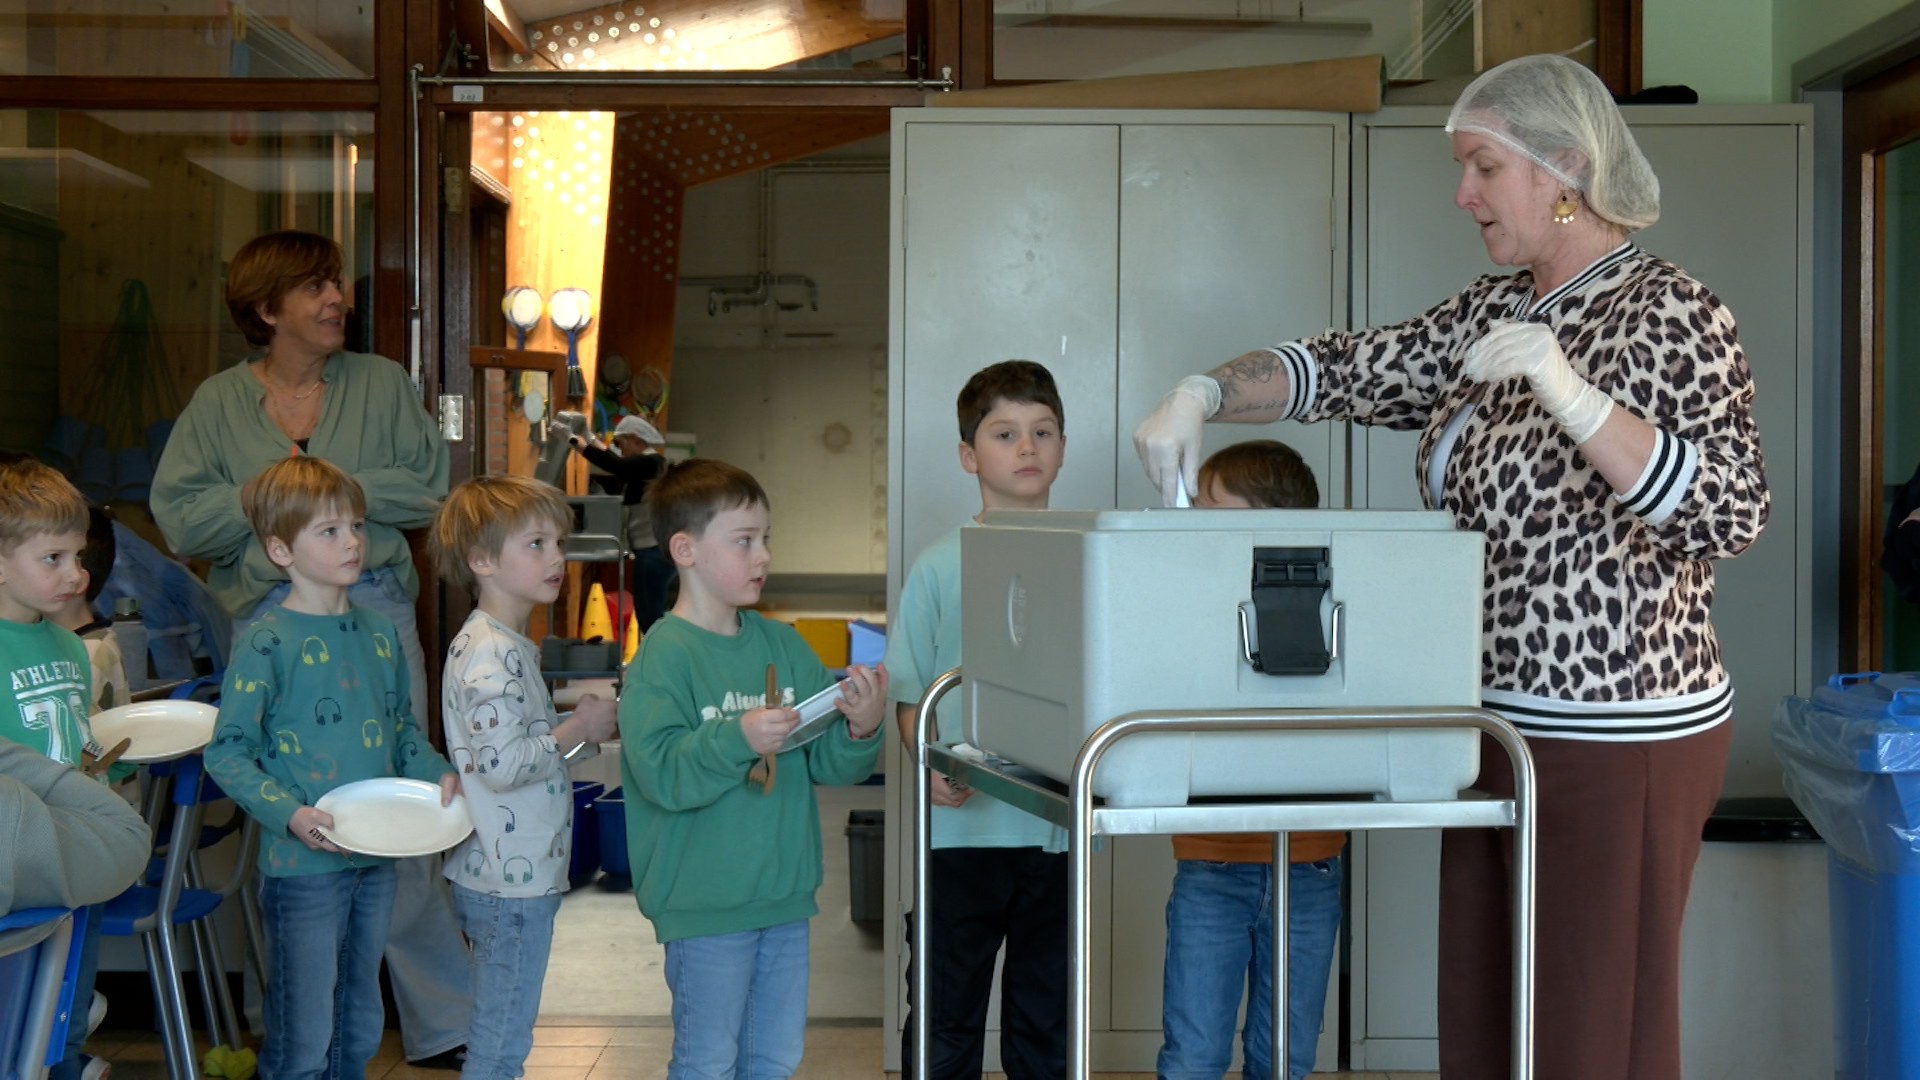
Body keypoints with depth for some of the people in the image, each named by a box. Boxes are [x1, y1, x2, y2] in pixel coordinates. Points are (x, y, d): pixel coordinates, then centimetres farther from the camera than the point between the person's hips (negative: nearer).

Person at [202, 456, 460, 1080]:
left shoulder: (379, 633, 8)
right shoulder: (267, 643, -12)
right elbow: (226, 754, -13)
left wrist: (438, 774, 0)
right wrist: (289, 814, -24)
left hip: (376, 859, 6)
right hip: (302, 866, -6)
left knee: (359, 1029, 19)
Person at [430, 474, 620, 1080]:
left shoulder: (507, 645, 13)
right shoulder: (489, 654, -19)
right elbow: (503, 764, -26)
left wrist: (576, 723, 10)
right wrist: (578, 732, -14)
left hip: (514, 876, 10)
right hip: (510, 881, -10)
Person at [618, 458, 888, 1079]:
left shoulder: (782, 645, 6)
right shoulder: (663, 658, -13)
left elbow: (826, 763, 6)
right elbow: (662, 775, -22)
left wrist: (861, 729, -14)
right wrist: (737, 738, -34)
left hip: (785, 894, 6)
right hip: (705, 907, -6)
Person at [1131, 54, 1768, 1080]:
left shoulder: (1671, 314, -10)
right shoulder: (1495, 310, 13)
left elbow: (1729, 515, -19)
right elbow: (1350, 368, 13)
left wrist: (1568, 393, -29)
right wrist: (1205, 393, -3)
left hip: (1619, 740, -8)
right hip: (1499, 723, 8)